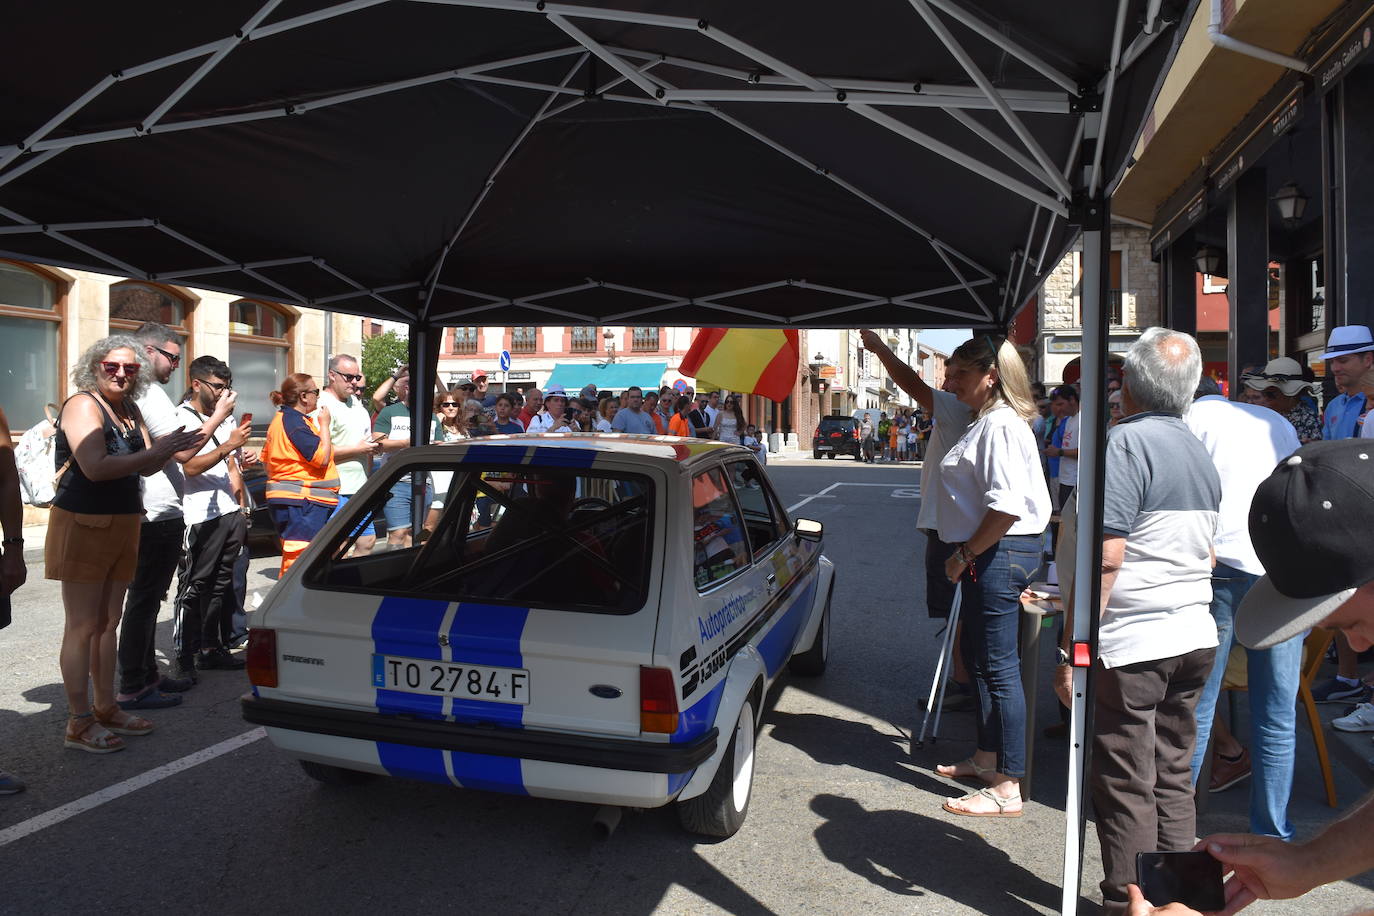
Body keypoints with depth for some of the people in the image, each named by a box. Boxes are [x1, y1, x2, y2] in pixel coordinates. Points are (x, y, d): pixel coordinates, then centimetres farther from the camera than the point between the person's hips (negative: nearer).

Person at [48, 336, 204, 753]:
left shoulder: (130, 411, 11)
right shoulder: (83, 405, -12)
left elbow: (146, 467, 11)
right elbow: (95, 467, -24)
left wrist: (170, 447, -7)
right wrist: (156, 450, -22)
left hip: (122, 526, 8)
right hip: (82, 526, -8)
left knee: (107, 624, 14)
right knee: (82, 627, -2)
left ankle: (106, 708, 23)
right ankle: (79, 723, 4)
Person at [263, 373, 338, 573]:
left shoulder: (281, 418, 17)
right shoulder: (296, 422, -16)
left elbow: (266, 461, 22)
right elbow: (322, 458, -20)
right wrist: (324, 425, -10)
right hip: (302, 503, -11)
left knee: (292, 559, 16)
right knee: (299, 563, -10)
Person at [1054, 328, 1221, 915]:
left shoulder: (1127, 443, -14)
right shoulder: (1200, 453, 13)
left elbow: (1103, 559, -21)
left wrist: (1072, 651, -18)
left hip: (1131, 646, -9)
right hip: (1195, 639, 9)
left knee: (1127, 790, 3)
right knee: (1172, 778, 18)